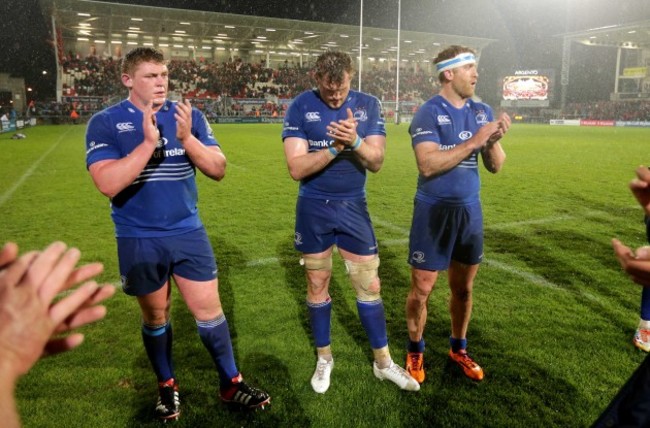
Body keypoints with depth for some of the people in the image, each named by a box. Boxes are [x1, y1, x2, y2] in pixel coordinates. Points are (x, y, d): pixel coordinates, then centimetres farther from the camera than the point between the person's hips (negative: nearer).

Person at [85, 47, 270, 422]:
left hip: (189, 233, 2)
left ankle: (231, 383, 24)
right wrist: (148, 143, -28)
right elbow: (107, 183, -20)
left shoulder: (189, 116, 0)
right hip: (139, 241, -1)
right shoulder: (105, 123, -7)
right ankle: (167, 386, 36)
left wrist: (187, 138, -21)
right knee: (156, 317, 15)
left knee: (210, 311, 7)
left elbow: (218, 169, -6)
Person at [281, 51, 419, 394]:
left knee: (370, 287, 6)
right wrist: (335, 147, -27)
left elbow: (376, 162, -8)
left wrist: (355, 141, -28)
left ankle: (383, 362, 25)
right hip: (313, 210, -1)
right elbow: (296, 168, -16)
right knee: (317, 286, 11)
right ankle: (324, 358, 31)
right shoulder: (300, 107, -8)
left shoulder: (368, 105, -2)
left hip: (353, 207, 1)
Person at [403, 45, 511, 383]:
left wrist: (493, 141, -15)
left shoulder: (482, 112, 6)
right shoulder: (429, 112, -12)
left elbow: (495, 166, 5)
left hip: (469, 210, 5)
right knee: (421, 289, 4)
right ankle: (415, 352, 26)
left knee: (463, 288, 16)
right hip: (434, 211, -5)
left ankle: (458, 349, 36)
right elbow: (428, 165, -24)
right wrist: (474, 141, -23)